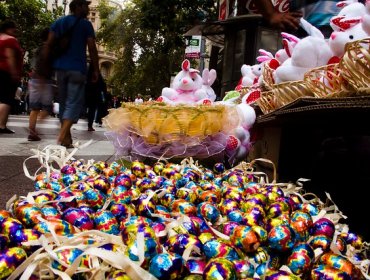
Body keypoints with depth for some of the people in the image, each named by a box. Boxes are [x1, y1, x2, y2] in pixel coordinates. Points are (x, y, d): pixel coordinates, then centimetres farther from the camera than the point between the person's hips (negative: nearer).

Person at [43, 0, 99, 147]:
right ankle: (63, 134, -23)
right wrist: (96, 70, -1)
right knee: (74, 102, -7)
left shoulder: (58, 22, 15)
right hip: (77, 68, -5)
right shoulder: (86, 24, 3)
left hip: (60, 67, 5)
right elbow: (92, 49, -4)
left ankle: (66, 136, 15)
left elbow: (48, 45, 5)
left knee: (63, 102, 12)